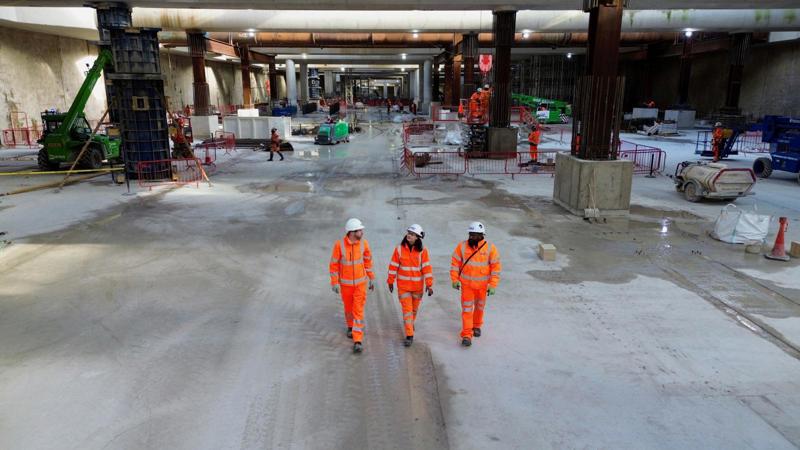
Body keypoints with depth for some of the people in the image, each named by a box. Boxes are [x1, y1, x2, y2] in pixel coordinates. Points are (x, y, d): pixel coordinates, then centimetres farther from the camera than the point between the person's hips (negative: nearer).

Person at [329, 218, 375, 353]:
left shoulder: (363, 243, -13)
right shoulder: (339, 245, -20)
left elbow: (368, 260, 1)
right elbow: (334, 264, -10)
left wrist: (371, 279, 6)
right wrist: (335, 283, -12)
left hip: (361, 282, 0)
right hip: (345, 283, 0)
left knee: (358, 310, -7)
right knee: (348, 307, 19)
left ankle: (358, 341, -6)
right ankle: (351, 326, 50)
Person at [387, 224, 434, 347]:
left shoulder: (422, 250, -11)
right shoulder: (399, 249, -9)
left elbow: (427, 268, -12)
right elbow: (393, 266, -2)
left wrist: (429, 285, -15)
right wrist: (390, 281, 2)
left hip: (418, 285, 1)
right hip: (403, 285, -1)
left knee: (414, 308, 18)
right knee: (407, 309, -5)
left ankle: (410, 323, 47)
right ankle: (409, 336, -2)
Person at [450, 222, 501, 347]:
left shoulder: (490, 248, -13)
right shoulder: (462, 246, -10)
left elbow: (496, 267, -9)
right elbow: (455, 263, -1)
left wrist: (492, 285, -11)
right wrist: (455, 280, -3)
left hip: (482, 284, 1)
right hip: (466, 284, -1)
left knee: (479, 307, 19)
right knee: (467, 309, -2)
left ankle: (477, 326, 43)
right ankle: (466, 335, 2)